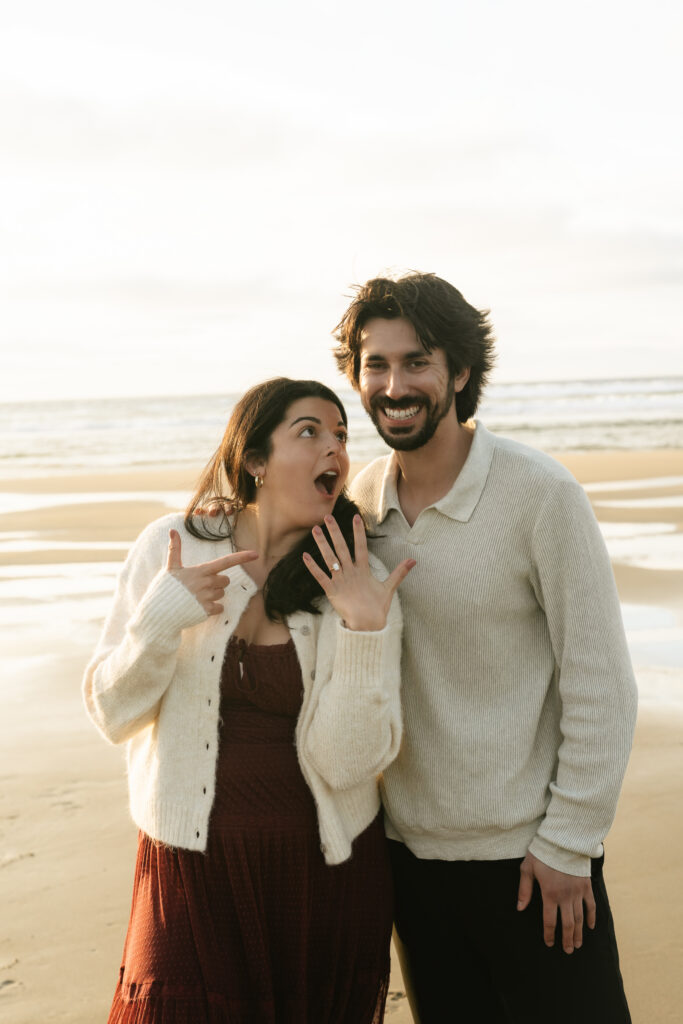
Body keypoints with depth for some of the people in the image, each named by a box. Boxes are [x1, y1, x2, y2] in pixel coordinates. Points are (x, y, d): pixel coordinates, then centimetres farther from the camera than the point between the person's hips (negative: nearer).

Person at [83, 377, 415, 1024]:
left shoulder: (362, 589, -8)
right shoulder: (169, 549, -6)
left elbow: (347, 763, -14)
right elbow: (113, 715, -4)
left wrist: (364, 631, -25)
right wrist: (163, 616, -19)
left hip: (326, 872, 1)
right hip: (192, 865, 0)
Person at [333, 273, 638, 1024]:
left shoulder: (539, 494, -15)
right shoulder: (361, 498, 0)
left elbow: (600, 683, -13)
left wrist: (568, 845, -12)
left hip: (527, 848, -4)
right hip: (408, 843, 5)